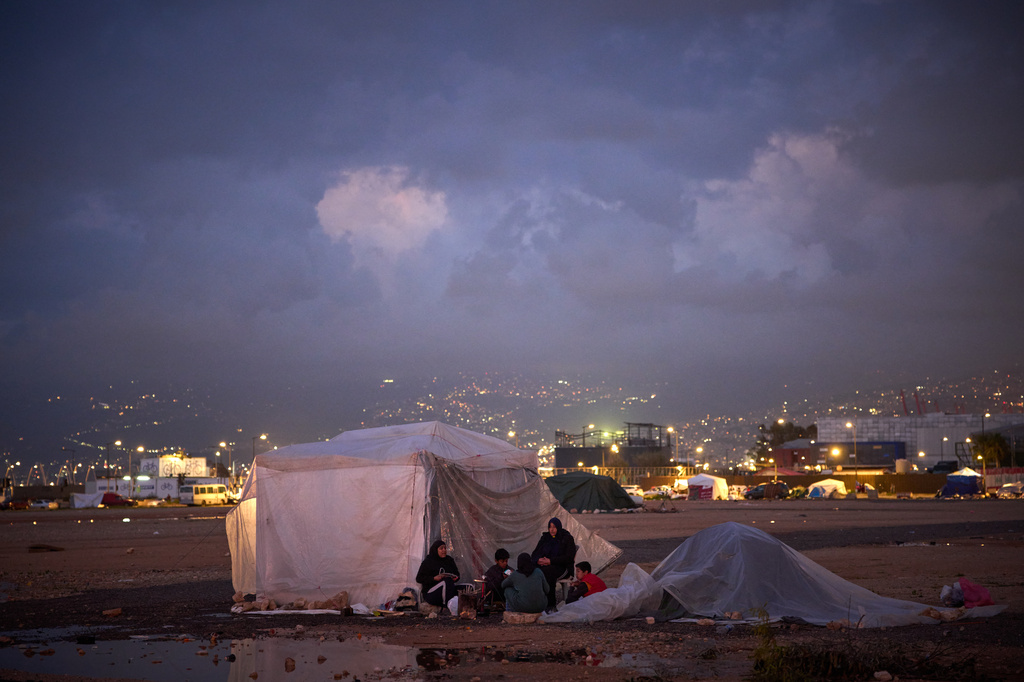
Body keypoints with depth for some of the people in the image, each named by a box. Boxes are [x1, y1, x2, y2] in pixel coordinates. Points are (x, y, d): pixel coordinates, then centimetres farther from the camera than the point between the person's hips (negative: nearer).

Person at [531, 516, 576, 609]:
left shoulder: (567, 538, 1)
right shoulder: (545, 538, 16)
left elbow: (569, 557, -9)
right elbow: (535, 553, 16)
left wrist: (551, 561, -17)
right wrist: (538, 560, -11)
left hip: (561, 566, -5)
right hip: (543, 564, 5)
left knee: (546, 572, -38)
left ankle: (550, 603, -32)